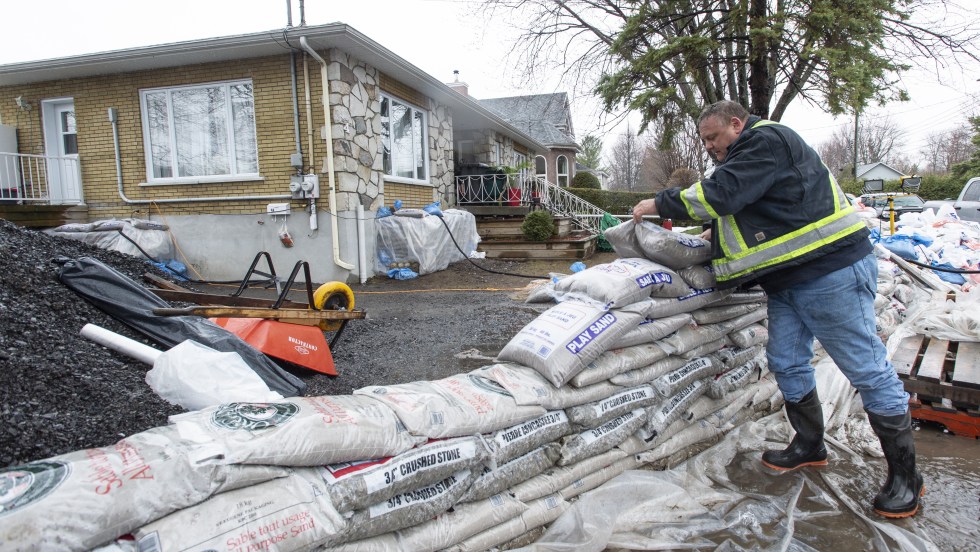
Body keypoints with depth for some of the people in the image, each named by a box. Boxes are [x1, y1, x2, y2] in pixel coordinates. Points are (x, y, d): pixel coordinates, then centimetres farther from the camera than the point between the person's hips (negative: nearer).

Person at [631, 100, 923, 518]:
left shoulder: (765, 140, -11)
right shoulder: (743, 158, 20)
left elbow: (721, 193, -23)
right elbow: (756, 211, 27)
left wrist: (661, 204, -13)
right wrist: (719, 232, 9)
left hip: (831, 272, -10)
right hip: (788, 281, 10)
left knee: (867, 368, -2)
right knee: (786, 363, 10)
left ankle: (904, 475, 10)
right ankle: (810, 446, 27)